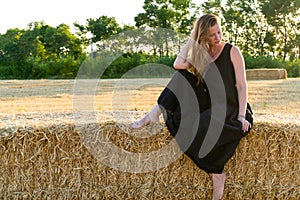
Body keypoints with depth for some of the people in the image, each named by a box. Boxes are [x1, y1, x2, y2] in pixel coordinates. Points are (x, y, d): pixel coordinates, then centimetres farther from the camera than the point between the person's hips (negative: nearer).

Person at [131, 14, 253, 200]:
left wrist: (242, 116, -16)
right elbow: (178, 64, -5)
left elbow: (242, 85, -5)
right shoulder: (201, 54, 13)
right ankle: (156, 113, -16)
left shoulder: (232, 51, 0)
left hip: (230, 108, -5)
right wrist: (192, 39, -1)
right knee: (184, 76, -12)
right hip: (207, 106, 5)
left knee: (199, 128, -34)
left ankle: (218, 174, -19)